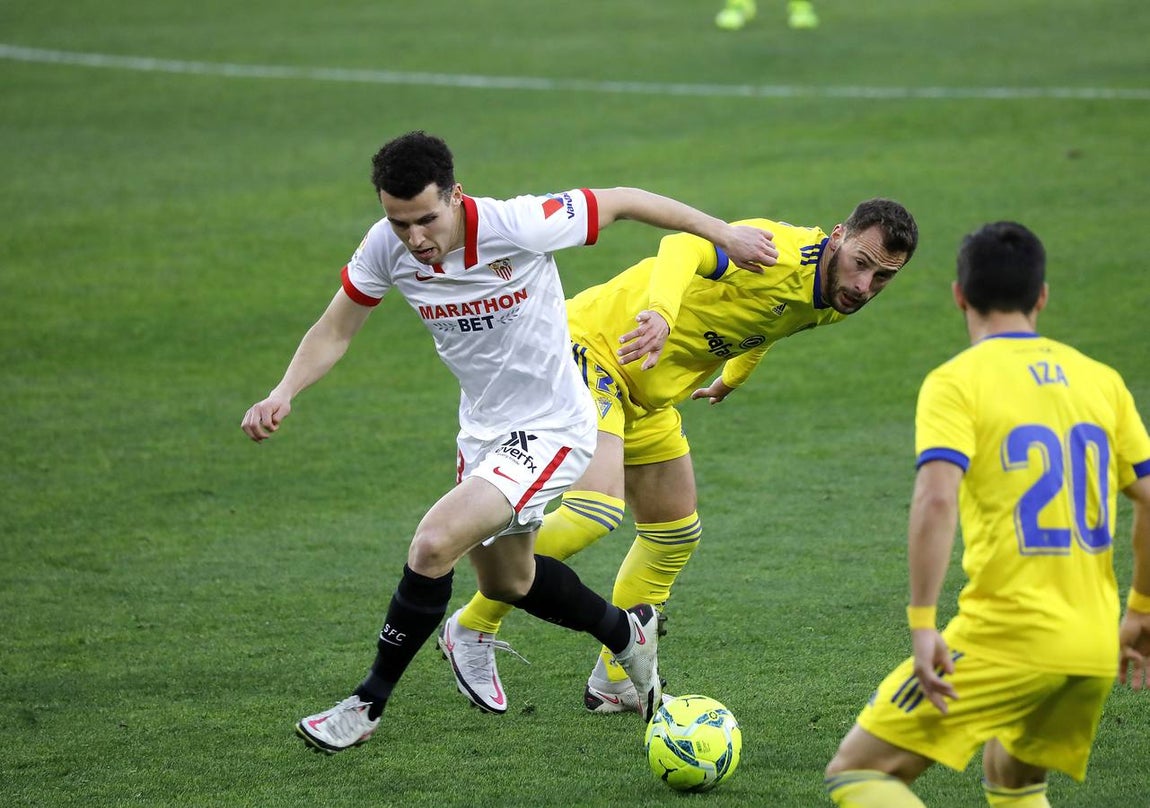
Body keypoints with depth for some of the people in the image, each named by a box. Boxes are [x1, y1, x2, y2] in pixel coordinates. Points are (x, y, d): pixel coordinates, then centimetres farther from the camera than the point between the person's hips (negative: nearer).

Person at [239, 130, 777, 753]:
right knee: (505, 581, 24)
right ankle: (628, 633, 51)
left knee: (433, 545, -23)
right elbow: (333, 332, -1)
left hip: (549, 432, -7)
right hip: (482, 429, 7)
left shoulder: (519, 226, -29)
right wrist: (284, 393, -20)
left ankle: (367, 706, -6)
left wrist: (724, 234, -5)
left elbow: (621, 201, -14)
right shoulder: (386, 248, -14)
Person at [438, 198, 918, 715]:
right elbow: (685, 245, -42)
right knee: (597, 508, -26)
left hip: (646, 396, 10)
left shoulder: (832, 303, 3)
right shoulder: (778, 253, -26)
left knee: (675, 533, 13)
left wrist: (731, 378, 40)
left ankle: (614, 682, 26)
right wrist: (661, 312, -61)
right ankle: (472, 628, -11)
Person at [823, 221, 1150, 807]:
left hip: (1004, 640, -6)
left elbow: (936, 500, -19)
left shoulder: (957, 381, -5)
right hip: (1094, 649, 6)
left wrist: (922, 624, -18)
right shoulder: (1100, 379, 11)